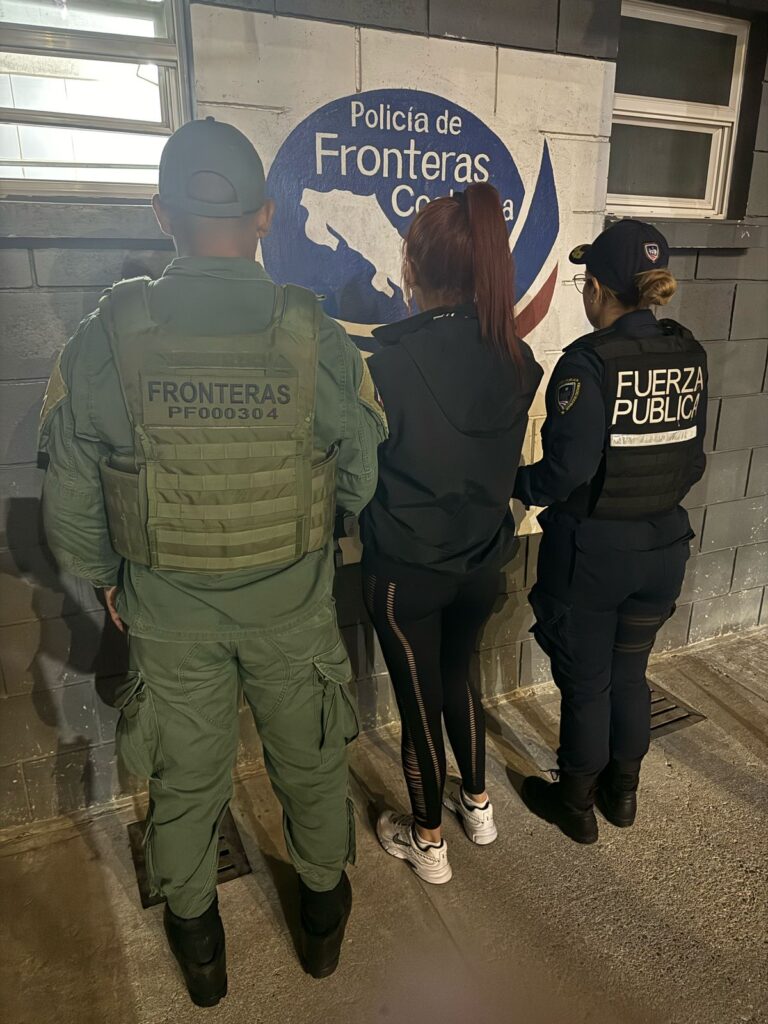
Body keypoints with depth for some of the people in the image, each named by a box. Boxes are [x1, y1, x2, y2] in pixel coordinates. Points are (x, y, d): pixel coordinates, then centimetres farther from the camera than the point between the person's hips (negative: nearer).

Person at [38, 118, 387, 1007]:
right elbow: (363, 480, -5)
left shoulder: (106, 337, -14)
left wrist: (104, 580, 12)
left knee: (184, 775, 21)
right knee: (309, 762, 22)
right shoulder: (314, 337, -16)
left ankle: (195, 940, 46)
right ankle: (324, 912, 47)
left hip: (168, 604, 1)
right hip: (291, 599, 0)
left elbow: (70, 496, -5)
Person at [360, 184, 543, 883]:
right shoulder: (515, 358, -6)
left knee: (420, 700, 14)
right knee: (459, 675, 27)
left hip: (405, 567, -4)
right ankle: (477, 804, 45)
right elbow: (507, 462, 6)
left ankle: (427, 841, 35)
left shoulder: (389, 357, -21)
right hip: (483, 559, 5)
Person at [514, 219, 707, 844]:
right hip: (664, 546, 6)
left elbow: (566, 470, -23)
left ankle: (577, 806, 33)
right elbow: (692, 459, 6)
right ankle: (622, 792, 42)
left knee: (585, 682, 12)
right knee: (630, 671, 23)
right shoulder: (689, 355, 0)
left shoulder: (590, 361, -20)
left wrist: (514, 485, -4)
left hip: (591, 552, -6)